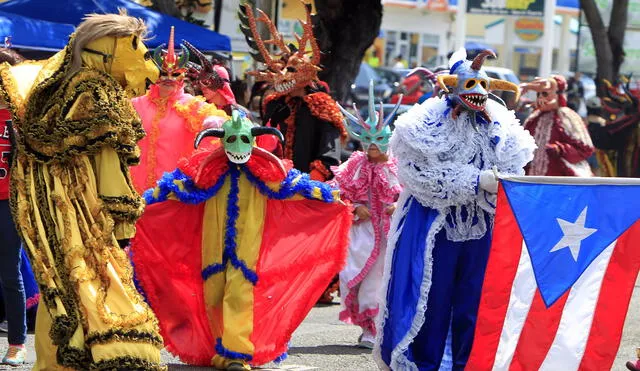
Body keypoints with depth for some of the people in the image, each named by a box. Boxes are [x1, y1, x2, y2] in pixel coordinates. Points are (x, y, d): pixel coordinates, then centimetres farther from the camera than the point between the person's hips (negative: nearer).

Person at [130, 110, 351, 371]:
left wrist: (330, 197, 7)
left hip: (247, 245, -2)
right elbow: (180, 185, 2)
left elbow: (291, 185, 8)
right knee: (214, 296, 2)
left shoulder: (266, 169, 2)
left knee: (240, 295, -13)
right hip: (213, 245, 2)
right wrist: (145, 201, -4)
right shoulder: (208, 166, 2)